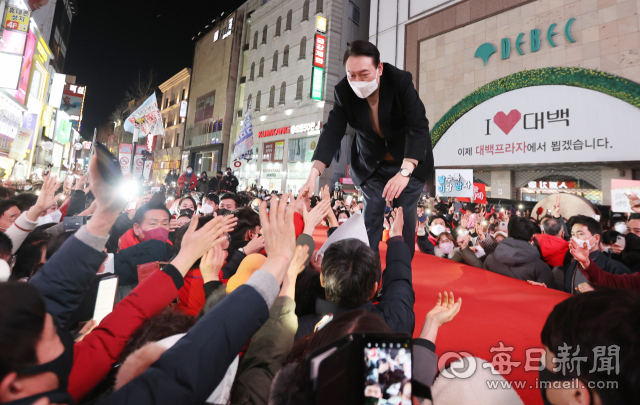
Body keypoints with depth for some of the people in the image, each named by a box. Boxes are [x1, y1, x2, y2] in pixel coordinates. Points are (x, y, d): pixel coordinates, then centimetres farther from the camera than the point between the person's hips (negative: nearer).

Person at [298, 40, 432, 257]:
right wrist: (313, 175, -35)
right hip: (371, 162, 2)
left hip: (409, 160, -2)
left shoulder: (401, 81, -26)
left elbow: (419, 127, -32)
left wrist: (405, 172, -46)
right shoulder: (344, 90, -17)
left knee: (405, 215, -3)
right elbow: (332, 132, -22)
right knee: (371, 215, 0)